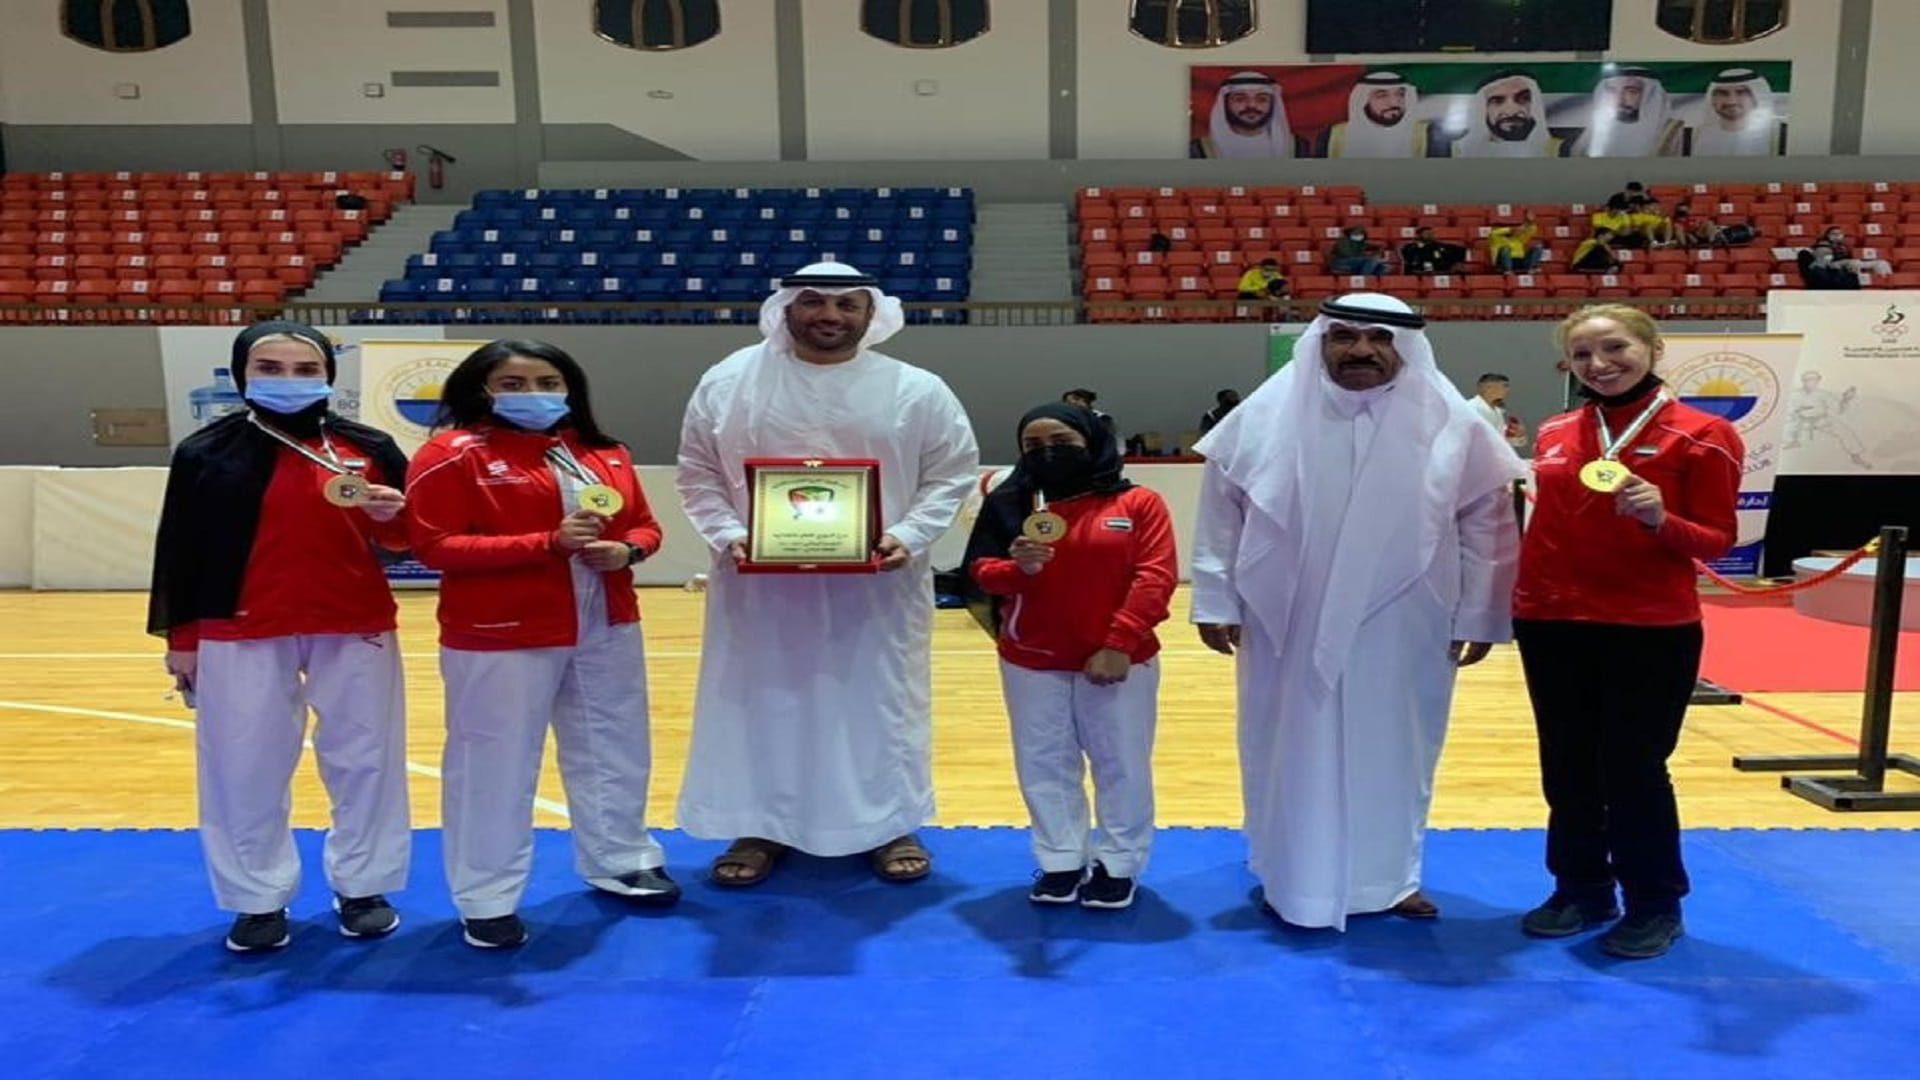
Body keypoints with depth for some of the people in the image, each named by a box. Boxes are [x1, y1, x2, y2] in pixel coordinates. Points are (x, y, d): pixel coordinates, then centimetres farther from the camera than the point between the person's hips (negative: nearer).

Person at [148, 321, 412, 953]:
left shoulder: (369, 449, 3)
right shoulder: (206, 453, 1)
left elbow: (406, 540, 7)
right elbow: (179, 551, 3)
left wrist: (389, 517, -16)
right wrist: (179, 639, 2)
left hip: (356, 629, 1)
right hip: (239, 635, -1)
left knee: (364, 758, 7)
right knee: (245, 768, 5)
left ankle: (363, 888, 22)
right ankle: (259, 900, 21)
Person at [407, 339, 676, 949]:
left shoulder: (605, 455, 7)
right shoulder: (453, 454, -8)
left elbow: (645, 525, 15)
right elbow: (435, 547, -15)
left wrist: (626, 550, -11)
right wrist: (548, 543, -22)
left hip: (608, 630, 6)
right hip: (499, 639, -5)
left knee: (615, 753, 17)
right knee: (495, 766, 3)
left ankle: (620, 863, 36)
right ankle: (487, 901, 19)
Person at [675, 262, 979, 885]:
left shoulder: (918, 391, -3)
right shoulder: (729, 382, 0)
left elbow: (953, 473, 1)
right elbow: (697, 473, 5)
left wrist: (908, 536, -13)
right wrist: (727, 535, -10)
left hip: (877, 584, 0)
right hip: (759, 583, 1)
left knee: (881, 701, 10)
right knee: (759, 702, 10)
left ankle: (888, 826, 27)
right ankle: (758, 827, 27)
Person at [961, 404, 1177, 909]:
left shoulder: (1138, 503, -4)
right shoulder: (1009, 503, 2)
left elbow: (1155, 577, -10)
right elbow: (981, 573, -2)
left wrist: (1119, 644, -18)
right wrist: (1019, 568, -24)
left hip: (1118, 662, -2)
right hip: (1031, 663, 2)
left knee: (1121, 765, 9)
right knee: (1044, 766, 12)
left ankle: (1118, 864, 25)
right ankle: (1060, 861, 27)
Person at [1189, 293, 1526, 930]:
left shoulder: (1451, 424, -4)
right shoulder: (1266, 417, -4)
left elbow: (1486, 522, 1)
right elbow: (1219, 512, 1)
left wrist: (1478, 617, 1)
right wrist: (1216, 601, 0)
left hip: (1402, 629, 1)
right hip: (1289, 626, 0)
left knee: (1393, 753, 13)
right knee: (1294, 754, 11)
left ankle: (1390, 876, 32)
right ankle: (1292, 879, 28)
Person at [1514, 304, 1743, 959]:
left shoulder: (1702, 435, -7)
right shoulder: (1554, 435, 6)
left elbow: (1717, 541, -6)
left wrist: (1660, 520, -25)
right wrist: (1515, 596, 8)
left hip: (1651, 630, -4)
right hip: (1551, 624, 5)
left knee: (1634, 771, 3)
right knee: (1566, 768, 13)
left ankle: (1656, 905, 23)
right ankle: (1580, 890, 30)